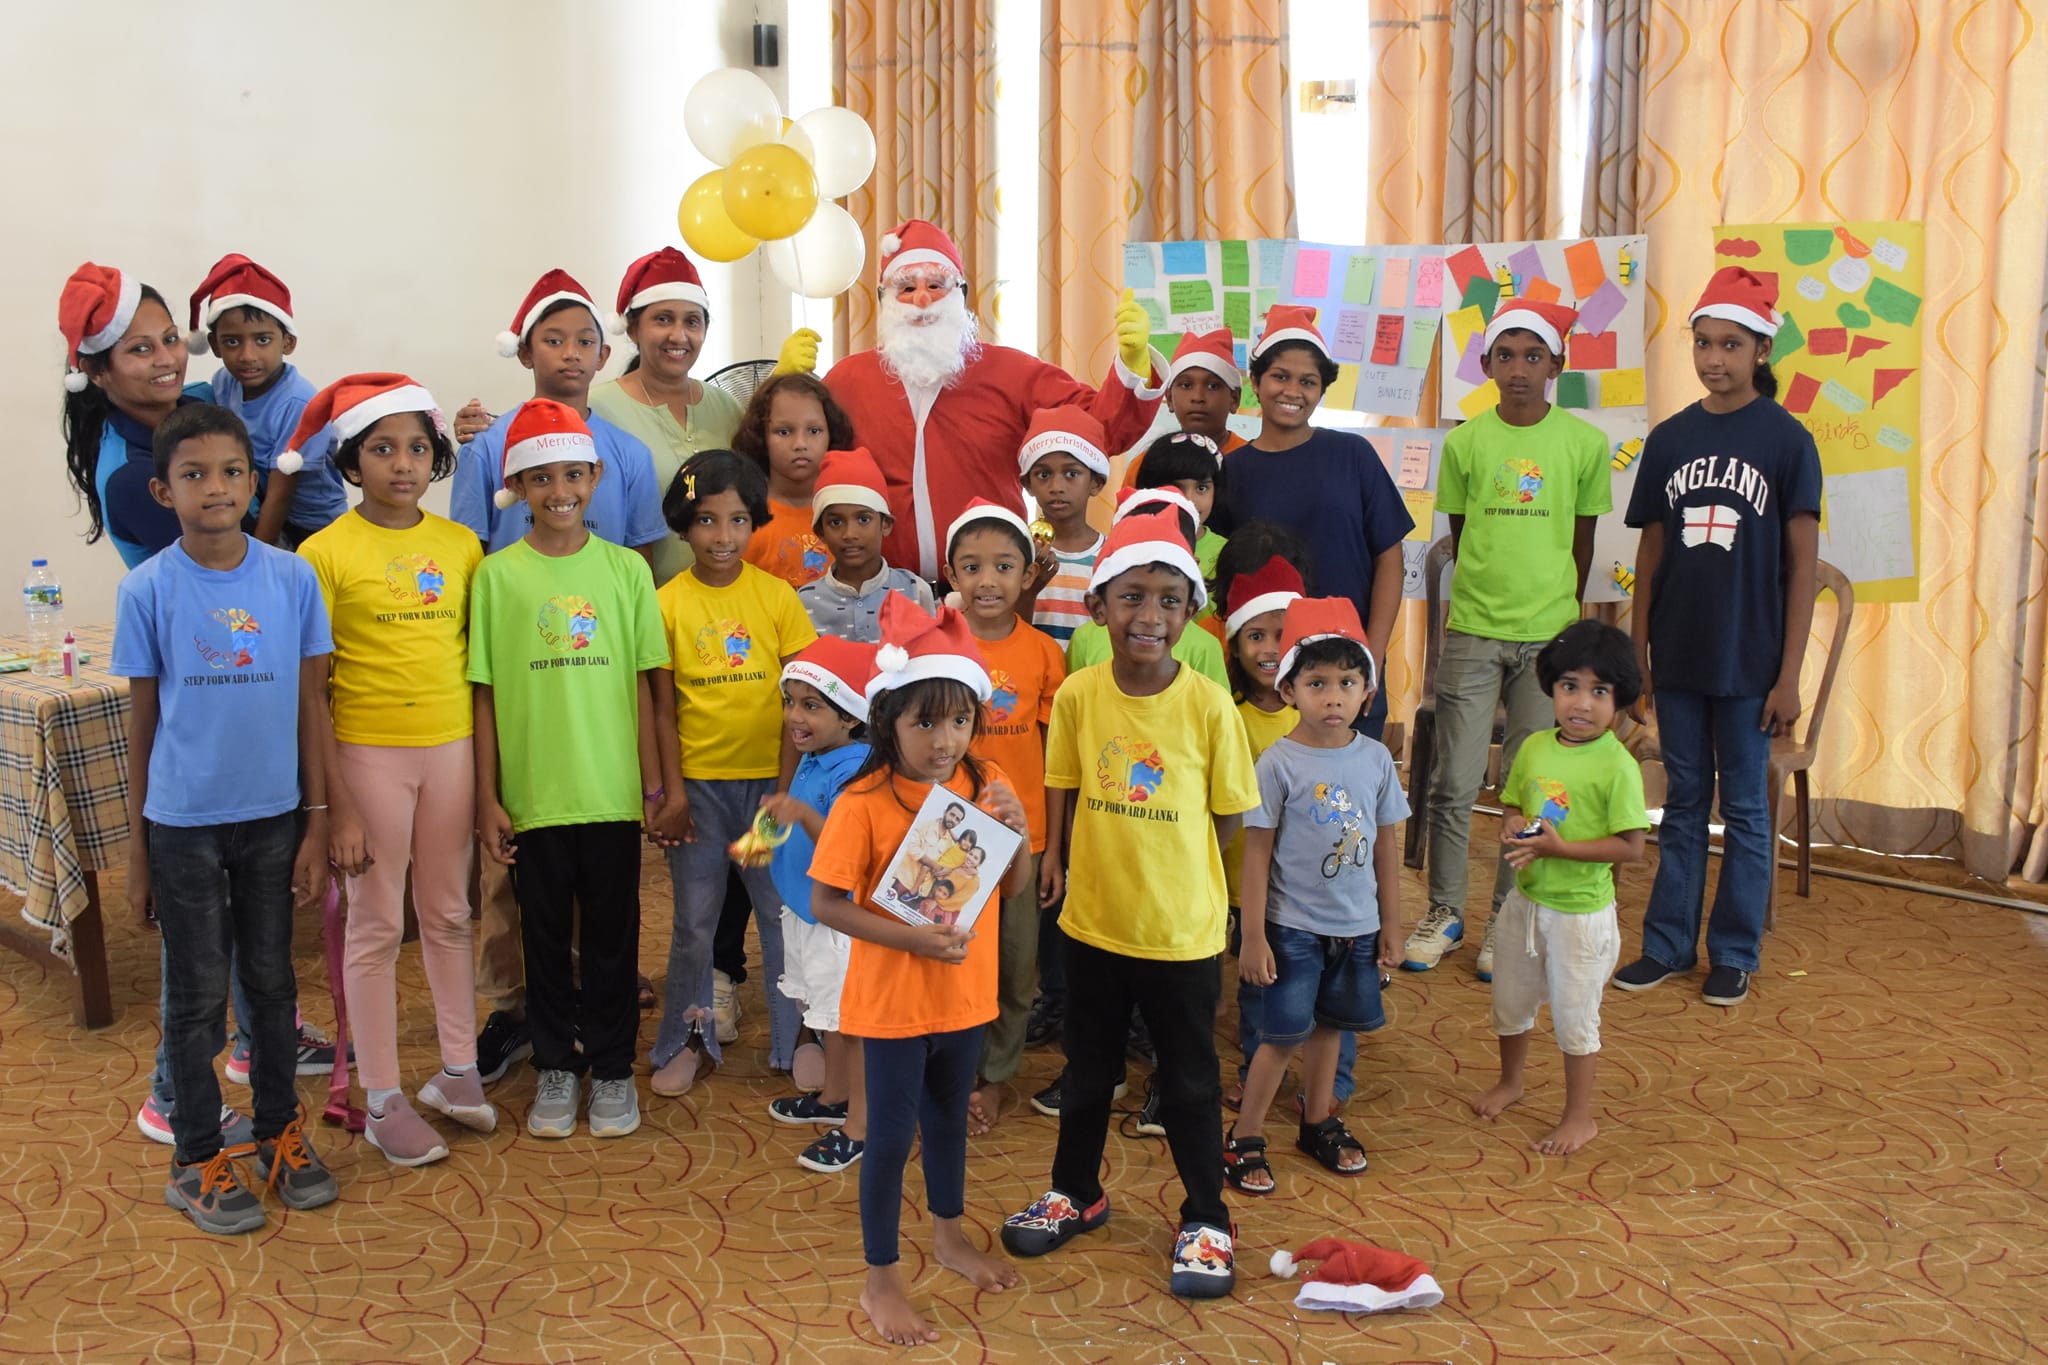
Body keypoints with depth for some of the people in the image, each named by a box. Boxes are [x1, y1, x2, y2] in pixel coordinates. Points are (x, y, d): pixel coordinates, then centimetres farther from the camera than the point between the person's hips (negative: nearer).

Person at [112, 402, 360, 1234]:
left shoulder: (294, 579, -5)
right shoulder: (146, 591, -8)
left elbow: (311, 704, 1)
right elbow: (142, 720, -2)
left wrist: (319, 821, 1)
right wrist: (137, 843, 1)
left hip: (273, 815, 2)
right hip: (182, 823, -2)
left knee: (272, 981, 15)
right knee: (198, 995, 8)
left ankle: (279, 1134, 32)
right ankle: (199, 1162, 22)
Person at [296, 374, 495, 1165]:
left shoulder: (460, 546, 4)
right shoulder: (327, 553, -8)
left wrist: (489, 767, 7)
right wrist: (328, 797, -11)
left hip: (450, 745, 4)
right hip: (368, 749, -4)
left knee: (448, 914, 15)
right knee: (377, 923, 5)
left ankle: (457, 1070, 30)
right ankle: (383, 1101, 16)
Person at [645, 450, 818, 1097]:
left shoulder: (777, 596, -3)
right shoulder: (667, 603, -3)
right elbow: (663, 708, -1)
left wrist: (785, 787, -6)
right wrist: (672, 791, -5)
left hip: (767, 778, 0)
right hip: (697, 782, 0)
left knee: (783, 912, 7)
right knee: (694, 919, 10)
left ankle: (795, 1039, 22)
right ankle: (689, 1042, 26)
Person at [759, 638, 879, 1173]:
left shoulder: (857, 773, -24)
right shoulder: (809, 762, 5)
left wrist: (802, 814, -39)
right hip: (806, 909, 9)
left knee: (850, 1021, 3)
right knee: (829, 1015, 24)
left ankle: (859, 1125, 15)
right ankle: (833, 1096, 41)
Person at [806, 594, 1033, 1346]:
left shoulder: (985, 785, -5)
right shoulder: (865, 802, -20)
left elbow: (1014, 886, 3)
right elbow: (826, 903, -18)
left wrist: (1017, 832, -17)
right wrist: (913, 939, -27)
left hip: (965, 990, 5)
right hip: (893, 996, -5)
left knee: (949, 1116, 23)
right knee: (891, 1134, 6)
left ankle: (950, 1236, 44)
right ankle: (880, 1280, 22)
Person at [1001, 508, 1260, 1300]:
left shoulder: (1208, 706, -15)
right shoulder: (1079, 694, -10)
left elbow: (1227, 818, -5)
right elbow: (1062, 793, 2)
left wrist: (1167, 866, -3)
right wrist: (1077, 861, -3)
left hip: (1183, 931, -2)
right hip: (1093, 922, 3)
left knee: (1189, 1084, 11)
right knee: (1088, 1070, 21)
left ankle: (1205, 1220, 30)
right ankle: (1076, 1193, 42)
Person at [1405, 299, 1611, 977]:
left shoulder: (1585, 444, -1)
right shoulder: (1465, 442, 1)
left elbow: (1582, 542, 8)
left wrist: (1560, 610, 12)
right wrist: (1484, 597, 12)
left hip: (1549, 637, 0)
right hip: (1471, 634, 0)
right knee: (1453, 783, 1)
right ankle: (1444, 911, 18)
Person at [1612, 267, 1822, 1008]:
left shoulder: (1787, 440, -6)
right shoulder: (1669, 438, 5)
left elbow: (1802, 563, -6)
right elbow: (1651, 550, 9)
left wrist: (1789, 674, -9)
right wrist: (1636, 653, 7)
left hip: (1749, 660, -3)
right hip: (1678, 657, 3)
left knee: (1745, 809, 7)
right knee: (1683, 805, 13)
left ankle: (1734, 954, 19)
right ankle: (1668, 944, 22)